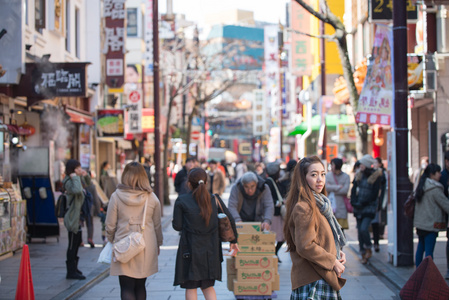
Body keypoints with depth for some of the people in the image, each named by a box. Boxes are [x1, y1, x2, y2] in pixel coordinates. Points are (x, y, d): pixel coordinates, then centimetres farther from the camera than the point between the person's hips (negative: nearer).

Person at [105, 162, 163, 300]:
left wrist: (111, 241, 16)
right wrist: (158, 244, 21)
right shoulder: (152, 198, -2)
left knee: (127, 288, -1)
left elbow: (110, 225, -2)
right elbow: (157, 225, 7)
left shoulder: (116, 196, -7)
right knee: (140, 286, 16)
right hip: (146, 247, 3)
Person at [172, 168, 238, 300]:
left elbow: (177, 226, -7)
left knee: (191, 287, 8)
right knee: (208, 286, 15)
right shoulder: (215, 199, 0)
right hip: (211, 249, 3)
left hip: (190, 249, -3)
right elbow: (230, 221, 5)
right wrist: (233, 241, 17)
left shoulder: (181, 201, -8)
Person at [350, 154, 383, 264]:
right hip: (358, 208, 5)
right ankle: (363, 255, 16)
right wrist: (354, 202, -5)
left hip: (369, 207, -5)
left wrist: (362, 203, -12)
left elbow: (374, 195, -10)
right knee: (360, 231, 5)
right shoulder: (359, 175, 7)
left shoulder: (376, 176, -8)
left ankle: (368, 249, 5)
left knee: (364, 229, -19)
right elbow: (353, 190, 9)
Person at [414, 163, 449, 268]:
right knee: (429, 250, -7)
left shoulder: (421, 186, 10)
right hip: (431, 224, -8)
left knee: (420, 247, 17)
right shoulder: (435, 189, -16)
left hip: (420, 223, 8)